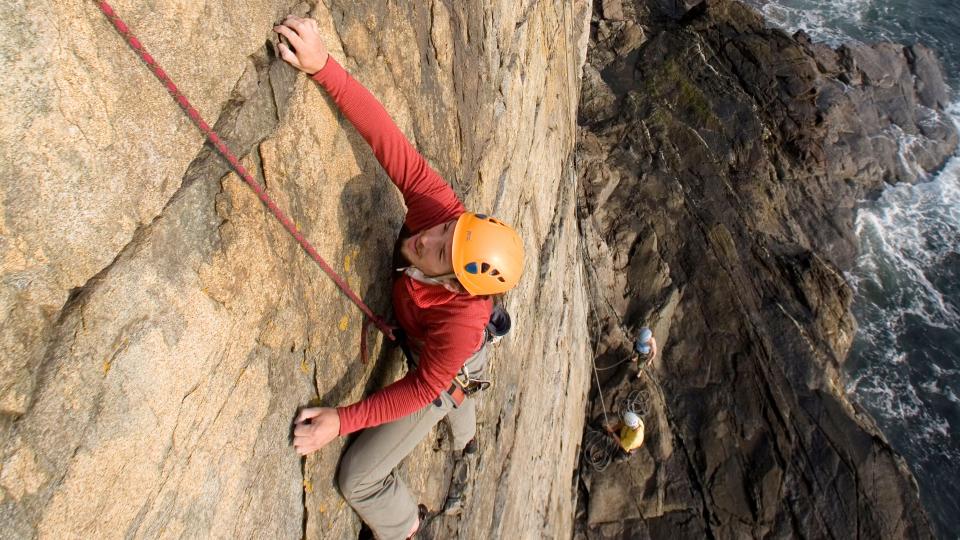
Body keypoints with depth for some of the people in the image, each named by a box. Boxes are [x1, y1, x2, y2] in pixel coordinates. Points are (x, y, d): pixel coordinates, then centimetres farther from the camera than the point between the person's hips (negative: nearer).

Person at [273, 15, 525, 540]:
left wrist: (342, 420, -34)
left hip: (438, 372, -6)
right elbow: (389, 142, -44)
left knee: (359, 479, 4)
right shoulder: (439, 208, -37)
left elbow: (425, 387, -32)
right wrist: (323, 66, -56)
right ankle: (464, 436, 80)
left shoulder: (459, 322, -46)